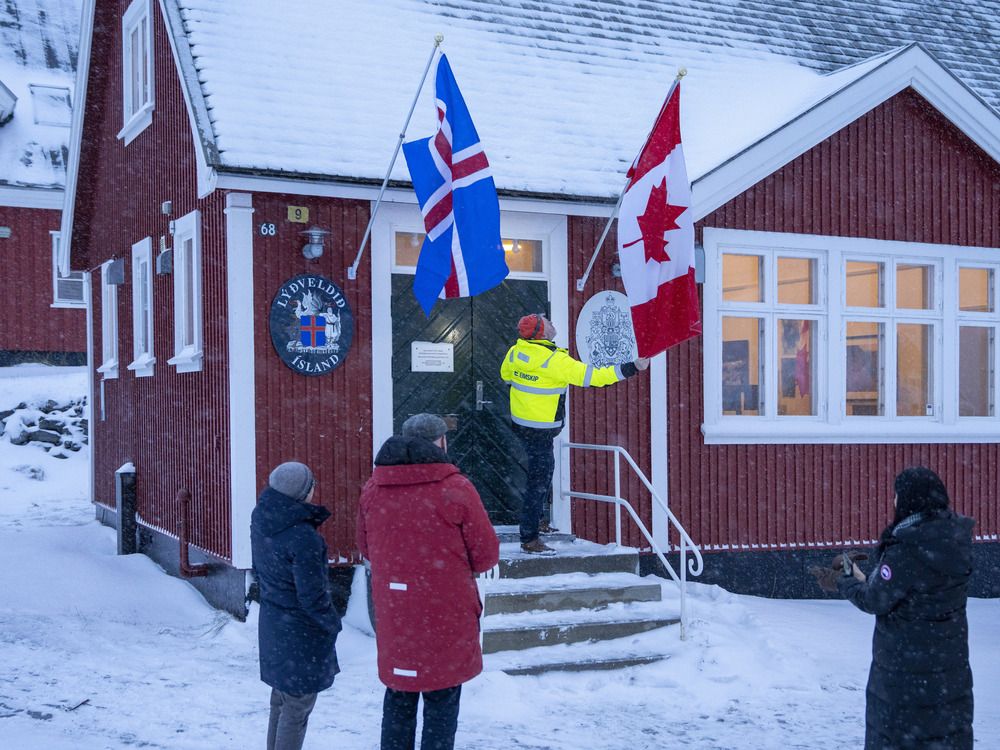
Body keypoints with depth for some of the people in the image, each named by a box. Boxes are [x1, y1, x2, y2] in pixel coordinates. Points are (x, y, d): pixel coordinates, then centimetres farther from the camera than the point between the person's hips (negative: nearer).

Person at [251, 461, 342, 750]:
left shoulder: (261, 520, -1)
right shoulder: (303, 537, -27)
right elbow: (312, 594, -22)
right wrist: (332, 623, -7)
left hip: (272, 621, 8)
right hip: (301, 631, -8)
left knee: (281, 698, 23)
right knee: (298, 705, 4)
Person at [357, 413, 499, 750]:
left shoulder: (373, 489, 0)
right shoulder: (455, 489, -14)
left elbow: (365, 548, 12)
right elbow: (486, 555, -8)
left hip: (393, 617, 4)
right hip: (446, 617, -4)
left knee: (398, 699, 18)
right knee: (442, 702, 8)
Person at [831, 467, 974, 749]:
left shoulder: (905, 552, -24)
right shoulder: (954, 538, -3)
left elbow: (875, 601, -16)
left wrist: (847, 581, 4)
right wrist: (866, 580, 5)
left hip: (906, 660, -7)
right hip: (950, 659, 7)